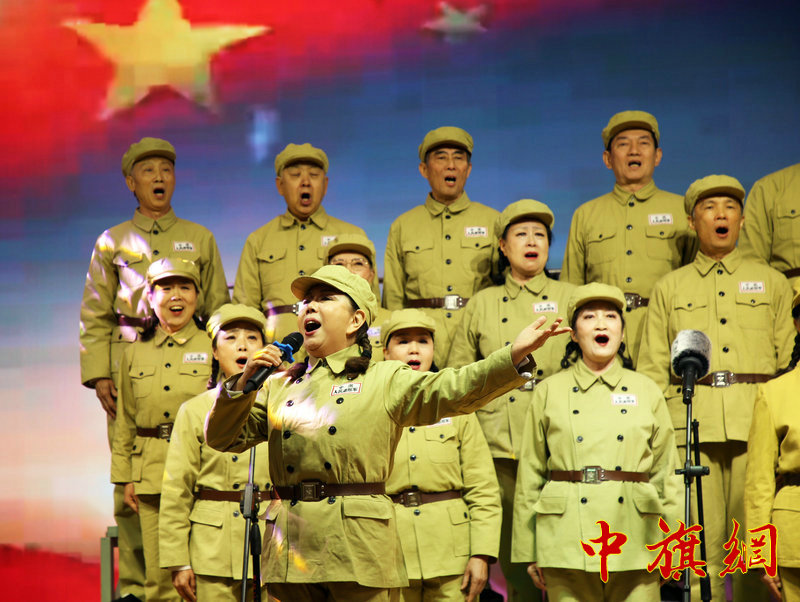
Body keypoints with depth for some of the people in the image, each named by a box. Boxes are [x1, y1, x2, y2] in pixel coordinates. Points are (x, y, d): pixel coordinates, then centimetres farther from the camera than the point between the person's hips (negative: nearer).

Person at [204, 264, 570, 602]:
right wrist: (243, 383, -3)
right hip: (291, 551, 4)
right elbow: (224, 437, 14)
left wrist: (515, 355, -22)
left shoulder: (385, 381, 6)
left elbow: (454, 389, -8)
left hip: (359, 548, -3)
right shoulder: (280, 386, 18)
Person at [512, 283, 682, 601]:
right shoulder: (549, 392, 6)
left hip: (635, 547, 1)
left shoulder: (647, 391, 9)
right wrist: (528, 552, 4)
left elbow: (668, 475, 10)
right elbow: (530, 476, 7)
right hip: (568, 547, -1)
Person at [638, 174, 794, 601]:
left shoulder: (771, 282, 16)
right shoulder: (669, 288, 16)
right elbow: (651, 369, 12)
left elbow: (790, 361, 12)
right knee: (701, 542, -3)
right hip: (692, 425, 0)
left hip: (757, 422, 0)